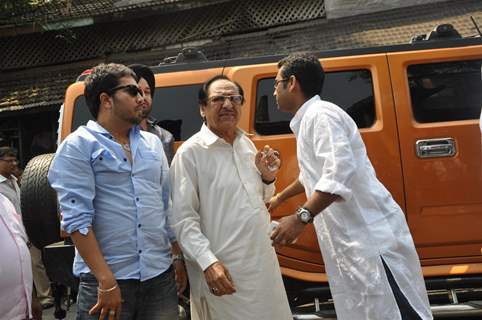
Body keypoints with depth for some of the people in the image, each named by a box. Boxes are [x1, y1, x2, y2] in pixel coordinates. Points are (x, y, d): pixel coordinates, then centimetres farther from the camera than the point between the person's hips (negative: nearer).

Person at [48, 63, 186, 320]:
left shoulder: (152, 143, 13)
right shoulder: (78, 147, -5)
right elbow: (77, 218, -12)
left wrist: (179, 257, 13)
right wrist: (107, 282, -16)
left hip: (161, 276, 5)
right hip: (106, 280, -5)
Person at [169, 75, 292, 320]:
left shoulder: (246, 143, 10)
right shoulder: (190, 152, -12)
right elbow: (182, 219, -16)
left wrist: (267, 178, 2)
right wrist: (208, 262, -24)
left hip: (264, 261, 7)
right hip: (224, 271, -7)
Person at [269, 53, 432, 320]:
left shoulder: (320, 114, -11)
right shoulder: (309, 120, 20)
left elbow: (339, 173, -26)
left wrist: (301, 218, -27)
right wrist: (280, 198, 51)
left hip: (371, 236, -10)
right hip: (352, 240, 10)